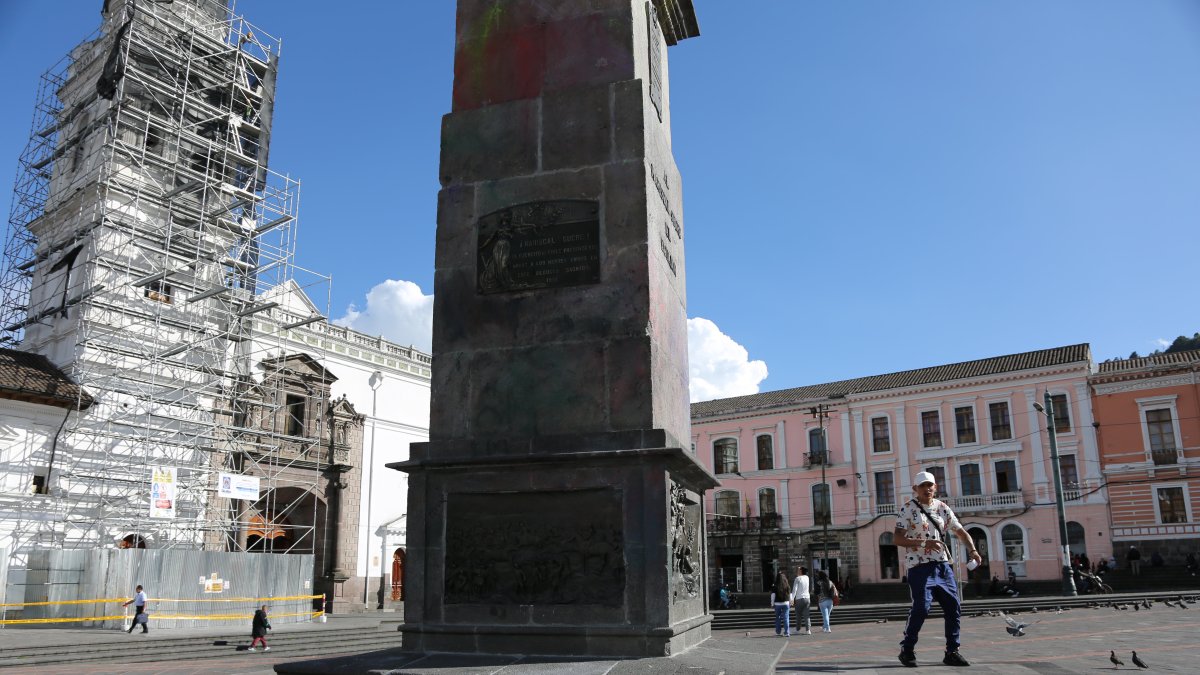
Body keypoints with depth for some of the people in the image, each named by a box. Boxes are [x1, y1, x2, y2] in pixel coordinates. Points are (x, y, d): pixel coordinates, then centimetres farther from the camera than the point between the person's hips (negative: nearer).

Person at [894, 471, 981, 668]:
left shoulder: (942, 508, 11)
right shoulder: (908, 510, -5)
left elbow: (960, 532, 11)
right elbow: (897, 539, -11)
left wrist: (972, 550, -7)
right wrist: (924, 543, -22)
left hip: (943, 566, 6)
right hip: (920, 567, -5)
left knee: (954, 607, 3)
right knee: (921, 607, -12)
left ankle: (952, 651, 16)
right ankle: (907, 649, 3)